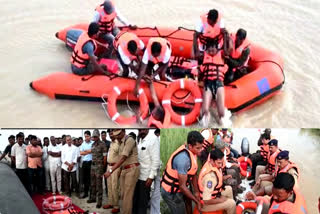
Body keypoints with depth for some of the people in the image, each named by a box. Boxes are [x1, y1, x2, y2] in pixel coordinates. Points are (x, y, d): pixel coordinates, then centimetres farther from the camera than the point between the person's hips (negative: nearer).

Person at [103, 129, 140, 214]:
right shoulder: (121, 142, 15)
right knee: (123, 194, 10)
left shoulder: (129, 140, -15)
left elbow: (123, 158, -23)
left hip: (132, 169, -9)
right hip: (124, 170, 9)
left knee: (127, 195, -8)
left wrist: (111, 170, -26)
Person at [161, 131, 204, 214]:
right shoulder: (183, 158, -34)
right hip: (171, 192, -8)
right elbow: (182, 186, -28)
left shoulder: (192, 151, -8)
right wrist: (196, 201, -18)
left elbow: (193, 174, 1)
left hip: (177, 188, 8)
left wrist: (196, 191, -5)